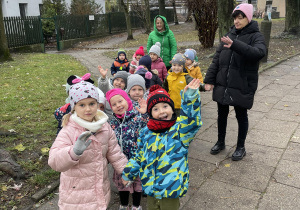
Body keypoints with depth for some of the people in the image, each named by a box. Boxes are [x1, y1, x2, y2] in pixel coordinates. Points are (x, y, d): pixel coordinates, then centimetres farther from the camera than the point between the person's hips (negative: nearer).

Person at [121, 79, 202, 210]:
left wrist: (190, 96, -47)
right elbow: (139, 157, 11)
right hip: (150, 187, 4)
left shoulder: (179, 130, -13)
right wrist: (127, 173, 15)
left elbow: (191, 120, -35)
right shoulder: (146, 133, -1)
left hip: (171, 188, -4)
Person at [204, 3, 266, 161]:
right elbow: (217, 59, 7)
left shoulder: (256, 36, -6)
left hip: (243, 86, -4)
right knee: (222, 114, 15)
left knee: (241, 116, 10)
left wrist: (235, 45, -41)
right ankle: (220, 142, 35)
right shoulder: (229, 35, 8)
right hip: (222, 85, 5)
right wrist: (209, 79, 1)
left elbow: (259, 52, -28)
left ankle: (241, 147, 27)